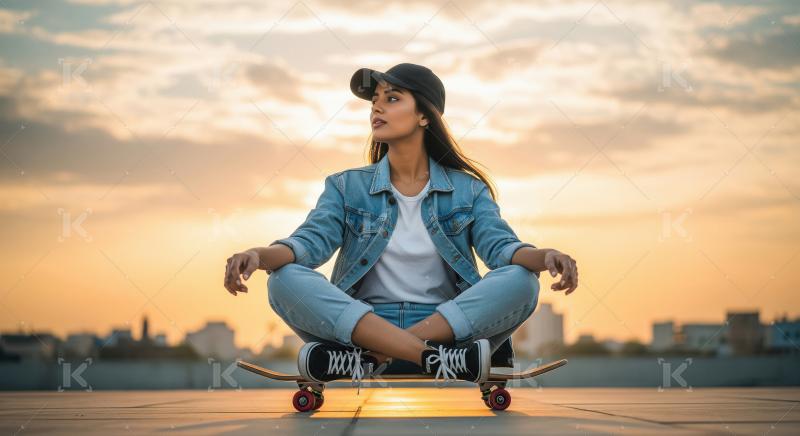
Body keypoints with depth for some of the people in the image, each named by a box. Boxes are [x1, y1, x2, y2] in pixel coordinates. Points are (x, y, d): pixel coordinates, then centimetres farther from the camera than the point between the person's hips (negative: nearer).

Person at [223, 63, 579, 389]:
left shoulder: (468, 190, 11)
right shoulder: (347, 187, 12)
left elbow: (501, 245, -5)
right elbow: (311, 240, -5)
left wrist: (544, 256, -30)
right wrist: (259, 254, -28)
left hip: (449, 328, 0)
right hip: (361, 327, 0)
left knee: (521, 282, -27)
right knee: (285, 280, -25)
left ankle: (364, 361, -30)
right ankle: (435, 361, -35)